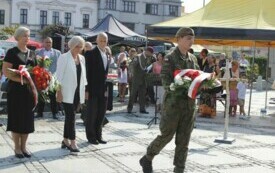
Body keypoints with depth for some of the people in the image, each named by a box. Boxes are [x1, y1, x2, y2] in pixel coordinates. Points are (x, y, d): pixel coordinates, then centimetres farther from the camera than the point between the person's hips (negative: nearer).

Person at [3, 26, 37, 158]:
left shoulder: (31, 53, 12)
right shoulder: (12, 52, -5)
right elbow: (5, 71, -13)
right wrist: (20, 79, -25)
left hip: (29, 90, 5)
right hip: (16, 90, -5)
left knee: (27, 118, 8)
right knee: (16, 118, 0)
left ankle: (23, 146, 19)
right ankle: (17, 147, 11)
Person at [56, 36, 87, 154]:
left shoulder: (82, 58, 10)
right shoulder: (64, 57, -7)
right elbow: (59, 75, -9)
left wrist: (84, 90, 11)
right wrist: (59, 91, -14)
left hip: (77, 91, 6)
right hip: (67, 92, -6)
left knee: (70, 116, 11)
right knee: (71, 116, -9)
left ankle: (65, 140, 20)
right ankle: (72, 143, -8)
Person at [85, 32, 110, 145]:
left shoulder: (107, 55, 12)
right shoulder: (91, 54, -8)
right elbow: (87, 72, -11)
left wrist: (106, 88, 8)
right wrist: (87, 89, -15)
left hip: (103, 90, 6)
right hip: (93, 89, -6)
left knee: (101, 113, 10)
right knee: (92, 113, 3)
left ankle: (98, 135, 21)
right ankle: (91, 136, 14)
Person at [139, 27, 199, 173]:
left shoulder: (193, 58, 12)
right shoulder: (170, 58, -7)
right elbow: (165, 81, -15)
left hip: (189, 103, 6)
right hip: (173, 101, -6)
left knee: (184, 139, 6)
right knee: (166, 135, 2)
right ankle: (147, 159, 24)